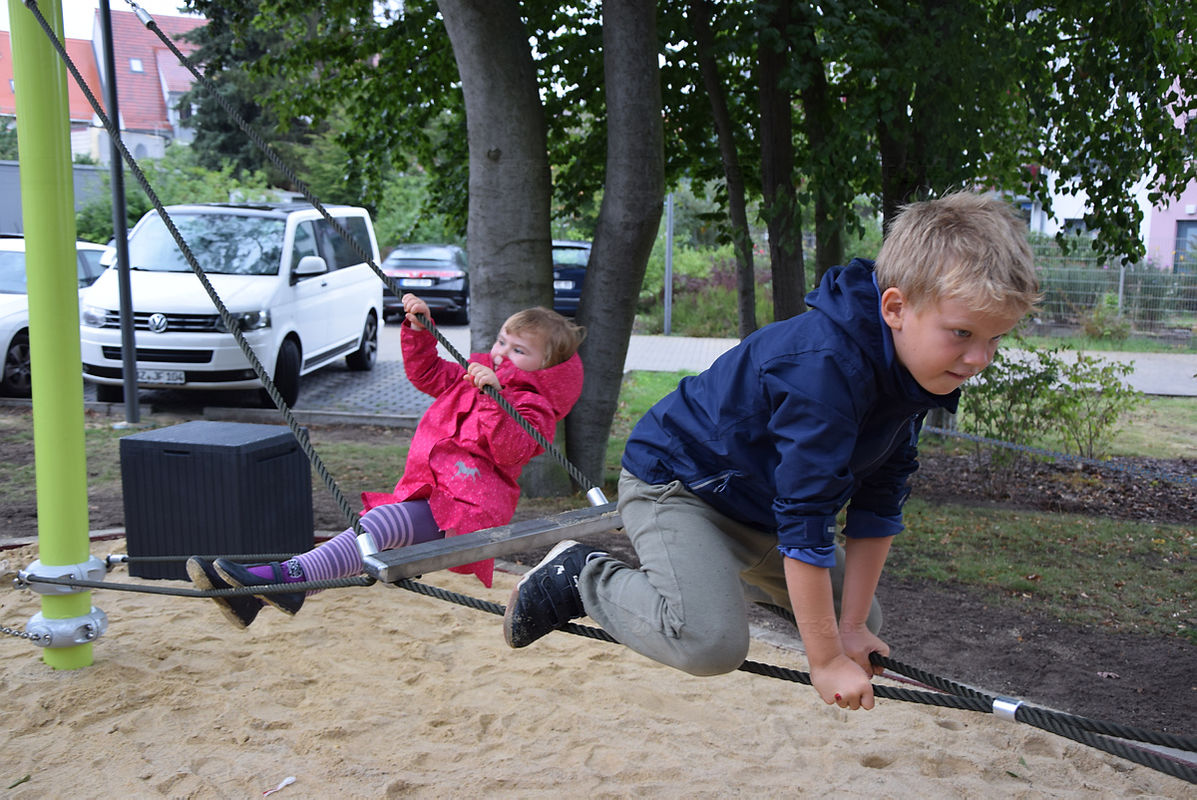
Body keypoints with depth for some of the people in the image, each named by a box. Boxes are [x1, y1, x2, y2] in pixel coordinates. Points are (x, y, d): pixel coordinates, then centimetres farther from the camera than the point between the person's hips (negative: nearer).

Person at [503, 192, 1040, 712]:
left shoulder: (914, 370, -8)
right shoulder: (825, 367, -36)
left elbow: (878, 506, -2)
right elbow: (805, 524, -33)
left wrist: (852, 625, -3)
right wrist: (826, 662, -25)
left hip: (759, 508, 9)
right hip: (672, 482, -9)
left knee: (864, 623, 15)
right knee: (711, 642, -30)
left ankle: (721, 579, 28)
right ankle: (582, 577, -5)